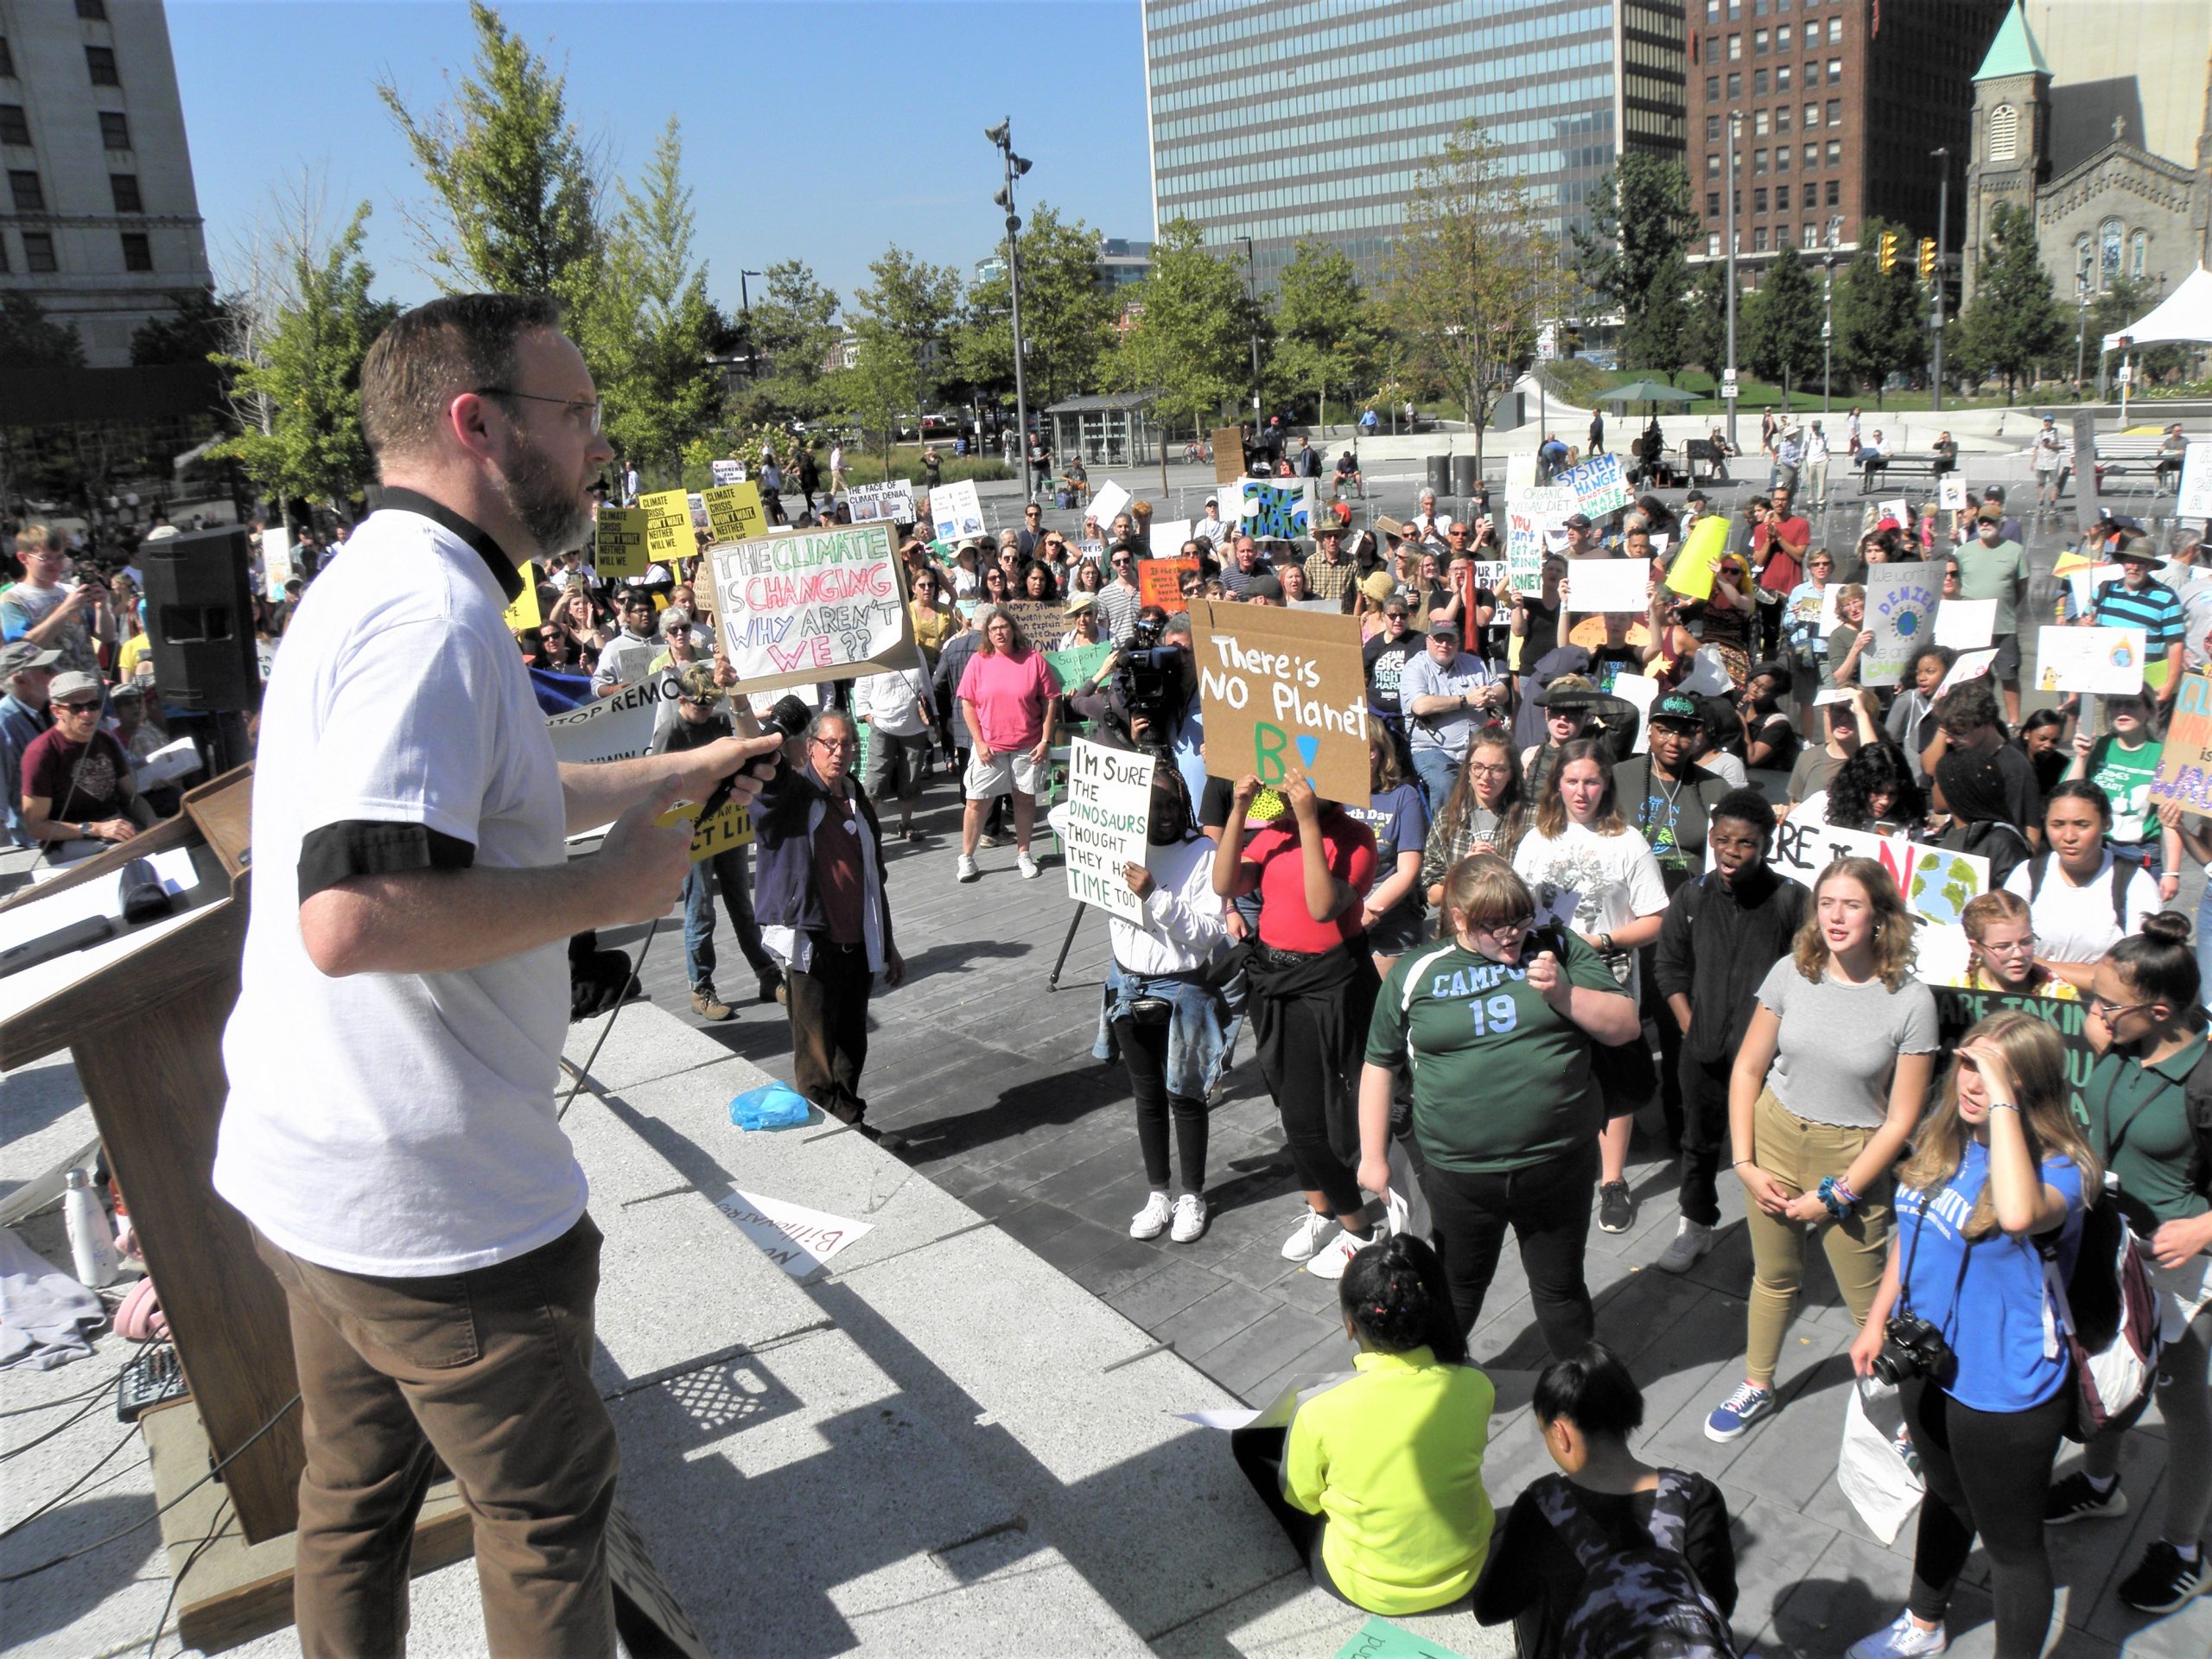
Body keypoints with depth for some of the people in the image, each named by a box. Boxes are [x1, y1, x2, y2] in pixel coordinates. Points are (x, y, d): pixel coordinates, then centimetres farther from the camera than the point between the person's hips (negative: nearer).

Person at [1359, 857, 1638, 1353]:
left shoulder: (1559, 948, 1)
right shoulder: (1416, 973, -1)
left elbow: (1625, 1026, -1)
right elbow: (1380, 1066, 5)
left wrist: (1564, 993, -17)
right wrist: (1373, 1158, 4)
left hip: (1559, 1164, 0)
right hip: (1458, 1175, 0)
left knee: (1560, 1288, 17)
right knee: (1458, 1289, 20)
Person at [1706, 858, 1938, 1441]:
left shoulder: (1911, 1001, -14)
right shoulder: (1792, 973, -7)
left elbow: (1901, 1118, -10)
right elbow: (1748, 1069, 1)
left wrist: (1835, 1196, -11)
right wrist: (1745, 1163, -4)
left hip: (1852, 1157, -3)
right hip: (1774, 1137, 3)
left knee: (1868, 1301, 5)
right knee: (1773, 1276, 18)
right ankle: (1757, 1387, 38)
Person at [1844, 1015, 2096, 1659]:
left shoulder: (2059, 1168, -27)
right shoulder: (1943, 1134, -6)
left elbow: (2018, 1214, -52)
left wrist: (2000, 1098, -45)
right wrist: (1878, 1319, 11)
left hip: (2004, 1391, -7)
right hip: (1929, 1363, 8)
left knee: (2011, 1541, 14)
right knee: (1945, 1498, 30)